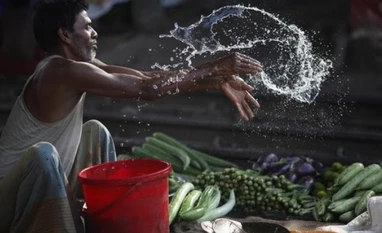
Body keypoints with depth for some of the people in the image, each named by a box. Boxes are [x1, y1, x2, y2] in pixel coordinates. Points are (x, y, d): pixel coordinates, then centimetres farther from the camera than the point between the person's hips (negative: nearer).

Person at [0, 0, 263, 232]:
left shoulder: (75, 63, 3)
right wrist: (215, 68, -18)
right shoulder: (63, 70, -24)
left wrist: (219, 82, -7)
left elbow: (144, 77, -2)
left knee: (95, 130, 10)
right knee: (43, 154, -37)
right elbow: (147, 88, -26)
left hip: (44, 186, 9)